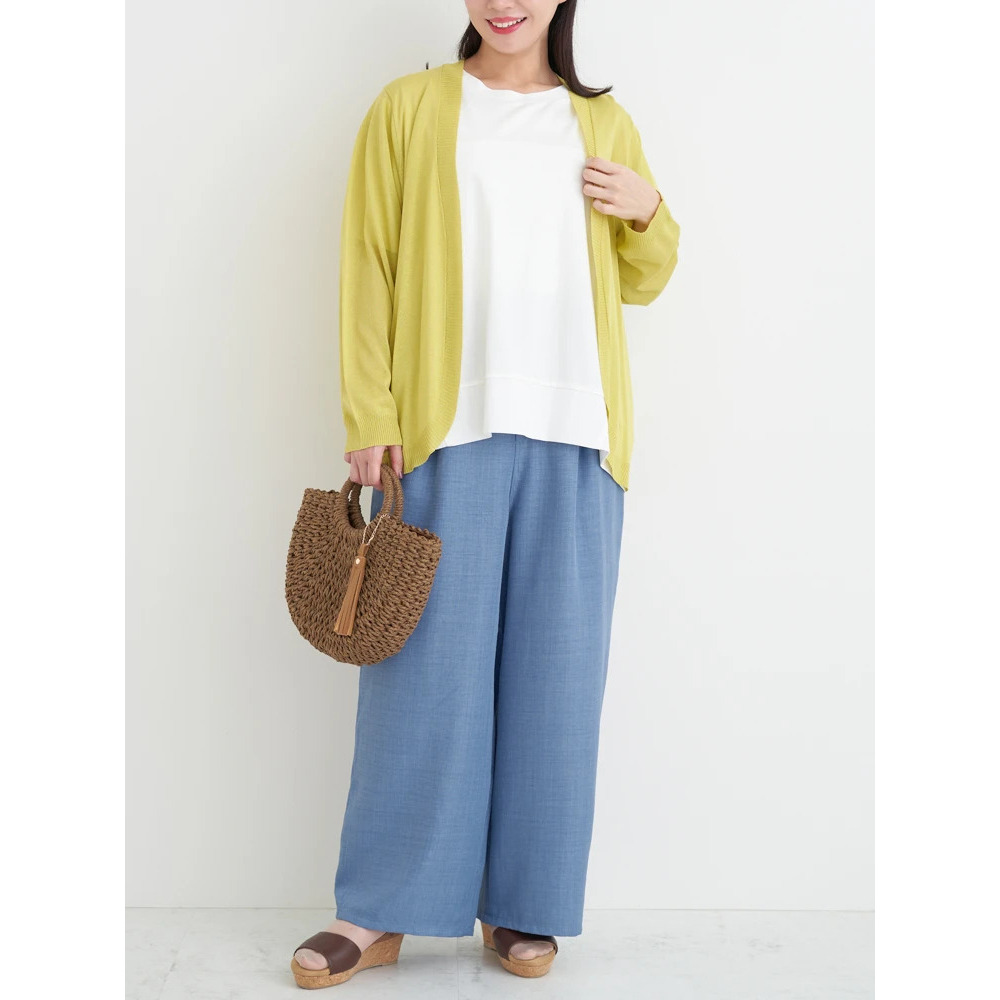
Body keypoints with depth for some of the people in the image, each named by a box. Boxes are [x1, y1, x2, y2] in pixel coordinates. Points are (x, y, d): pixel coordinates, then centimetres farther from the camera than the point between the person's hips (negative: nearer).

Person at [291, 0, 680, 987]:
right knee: (427, 664, -1)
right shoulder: (409, 108, 9)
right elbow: (369, 270, 3)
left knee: (554, 667, 4)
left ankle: (523, 906, 15)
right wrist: (370, 420, -6)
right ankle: (380, 911, 10)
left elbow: (641, 281, 23)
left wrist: (648, 211, 1)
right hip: (448, 427, -2)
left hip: (572, 434, 3)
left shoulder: (603, 122, 17)